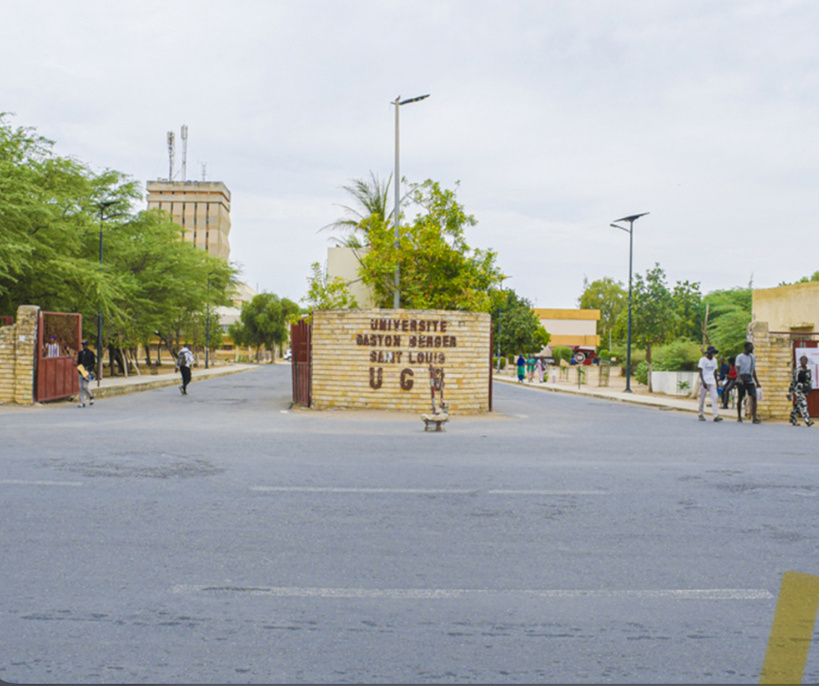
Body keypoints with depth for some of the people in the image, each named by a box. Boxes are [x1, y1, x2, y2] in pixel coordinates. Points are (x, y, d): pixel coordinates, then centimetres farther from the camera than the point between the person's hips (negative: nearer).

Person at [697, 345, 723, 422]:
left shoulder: (714, 360, 13)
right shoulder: (703, 359, -4)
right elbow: (700, 371, -9)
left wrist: (717, 382, 17)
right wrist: (703, 382, -18)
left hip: (712, 382, 4)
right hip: (704, 382, -4)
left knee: (715, 398, -8)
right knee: (702, 399, 0)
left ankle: (716, 416, -14)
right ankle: (701, 415, 13)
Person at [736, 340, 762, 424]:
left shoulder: (752, 357, 15)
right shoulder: (740, 357, -1)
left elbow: (753, 371, 20)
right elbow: (737, 369, -11)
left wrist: (757, 382, 16)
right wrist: (739, 379, -26)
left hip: (750, 380, 4)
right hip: (741, 381, -4)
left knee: (754, 397, -10)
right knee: (740, 398, 1)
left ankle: (754, 417, -12)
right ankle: (739, 416, 14)